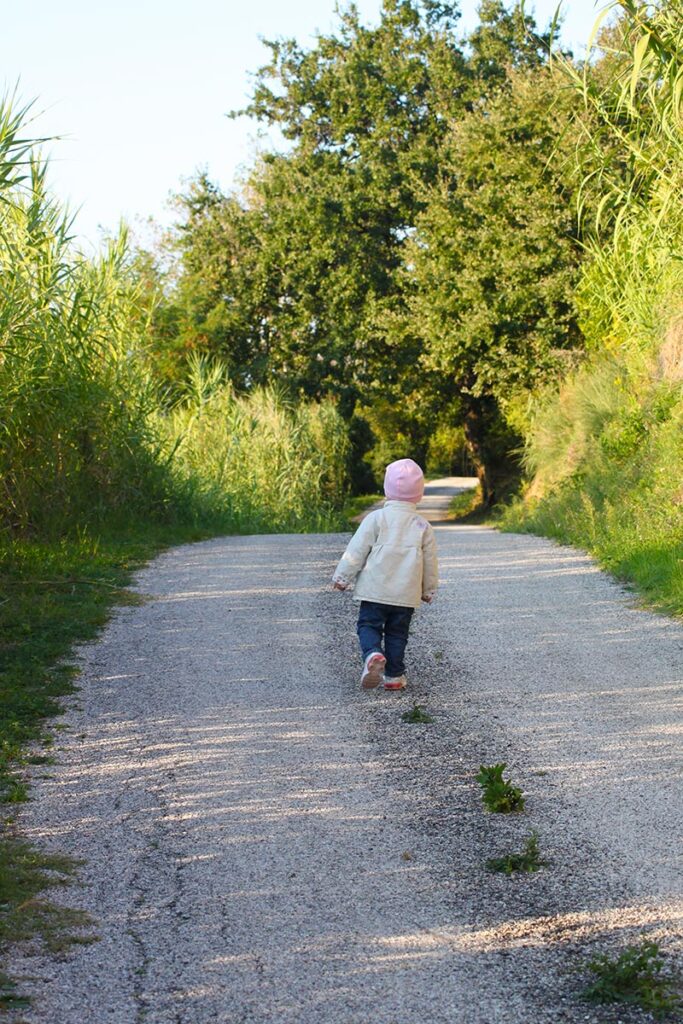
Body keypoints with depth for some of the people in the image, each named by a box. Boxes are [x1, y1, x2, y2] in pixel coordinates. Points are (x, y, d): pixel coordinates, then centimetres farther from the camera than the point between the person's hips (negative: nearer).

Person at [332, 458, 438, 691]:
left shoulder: (376, 518, -6)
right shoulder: (422, 526, 3)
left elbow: (356, 551, -6)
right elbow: (430, 562, 9)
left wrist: (342, 577, 3)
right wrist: (429, 590, 23)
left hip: (375, 589, -3)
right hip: (406, 593, 3)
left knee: (368, 625, 3)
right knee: (397, 633, 13)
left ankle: (373, 655, -25)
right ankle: (393, 675, 14)